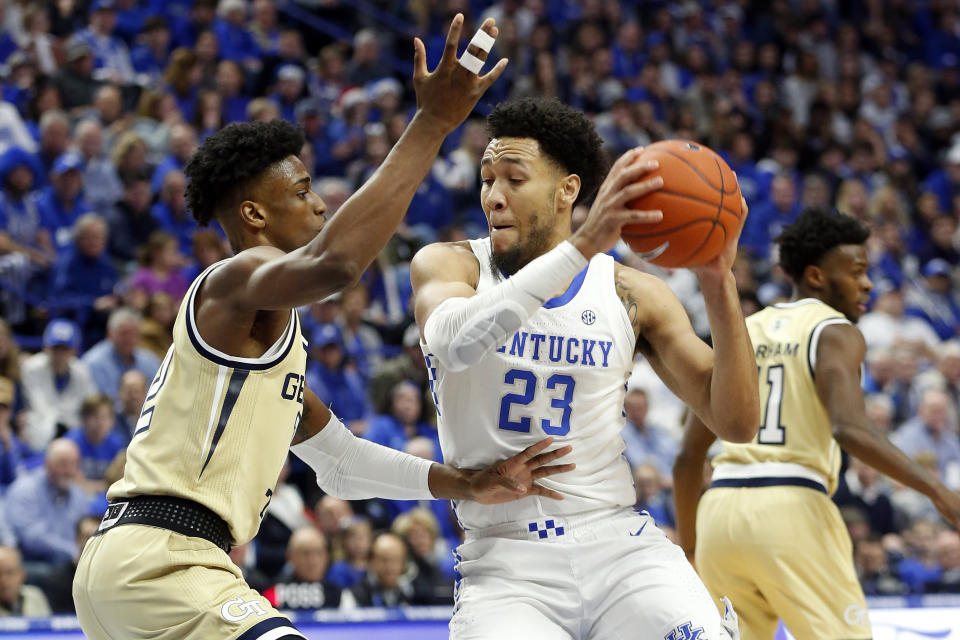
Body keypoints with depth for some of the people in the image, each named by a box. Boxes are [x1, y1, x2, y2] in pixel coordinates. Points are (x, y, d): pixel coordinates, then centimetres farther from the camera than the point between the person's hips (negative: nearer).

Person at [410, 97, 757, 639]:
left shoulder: (633, 295, 5)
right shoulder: (449, 265, 0)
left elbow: (737, 422, 1)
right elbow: (454, 341, -24)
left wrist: (719, 284, -13)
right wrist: (584, 245, -33)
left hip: (618, 540, 2)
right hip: (505, 559, -1)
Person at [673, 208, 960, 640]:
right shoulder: (835, 333, 0)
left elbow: (688, 459, 19)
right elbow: (849, 429, -19)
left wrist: (689, 549, 28)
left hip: (720, 512, 6)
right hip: (792, 510, -6)